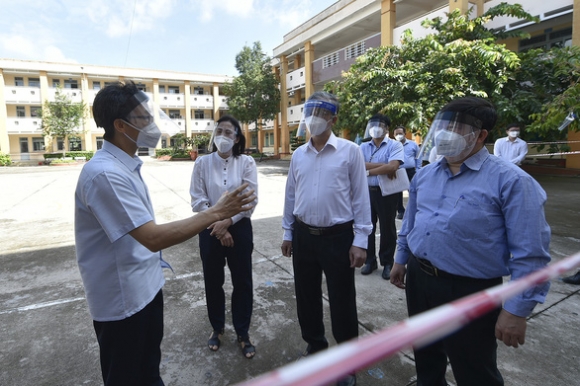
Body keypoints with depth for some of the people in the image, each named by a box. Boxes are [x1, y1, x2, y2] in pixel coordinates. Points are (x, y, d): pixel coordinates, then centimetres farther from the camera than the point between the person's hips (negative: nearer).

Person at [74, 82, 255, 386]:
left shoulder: (126, 165, 5)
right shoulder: (104, 173, -27)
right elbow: (154, 238, -31)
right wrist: (216, 213, -28)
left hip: (147, 287, 8)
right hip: (122, 299, -8)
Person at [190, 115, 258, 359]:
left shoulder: (246, 163, -3)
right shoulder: (202, 163, -1)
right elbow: (198, 200, -5)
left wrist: (228, 222, -15)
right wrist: (217, 226, -11)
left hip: (239, 228, -1)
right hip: (210, 229, 1)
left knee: (242, 281, 8)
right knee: (213, 281, 14)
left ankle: (242, 332, 27)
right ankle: (217, 328, 36)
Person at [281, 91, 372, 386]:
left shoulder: (350, 151, -7)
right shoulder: (298, 154, 6)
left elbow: (360, 197, -7)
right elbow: (290, 196, 11)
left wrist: (360, 240, -10)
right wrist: (288, 233, 12)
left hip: (338, 237, -4)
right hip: (304, 236, 5)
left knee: (342, 301, 9)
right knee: (306, 295, 17)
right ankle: (314, 346, 42)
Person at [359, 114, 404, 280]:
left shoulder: (395, 145, -5)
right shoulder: (364, 147, 7)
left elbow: (392, 167, -21)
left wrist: (368, 171, -13)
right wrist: (383, 166, -17)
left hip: (387, 192, -4)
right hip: (367, 191, 4)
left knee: (387, 228, 8)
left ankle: (387, 263, 24)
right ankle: (370, 260, 27)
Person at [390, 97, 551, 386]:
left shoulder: (510, 180, -15)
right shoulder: (424, 175, 5)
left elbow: (530, 254, -16)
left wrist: (516, 310, -16)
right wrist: (401, 260, 18)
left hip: (469, 291, -5)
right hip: (418, 279, 6)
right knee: (425, 355, 27)